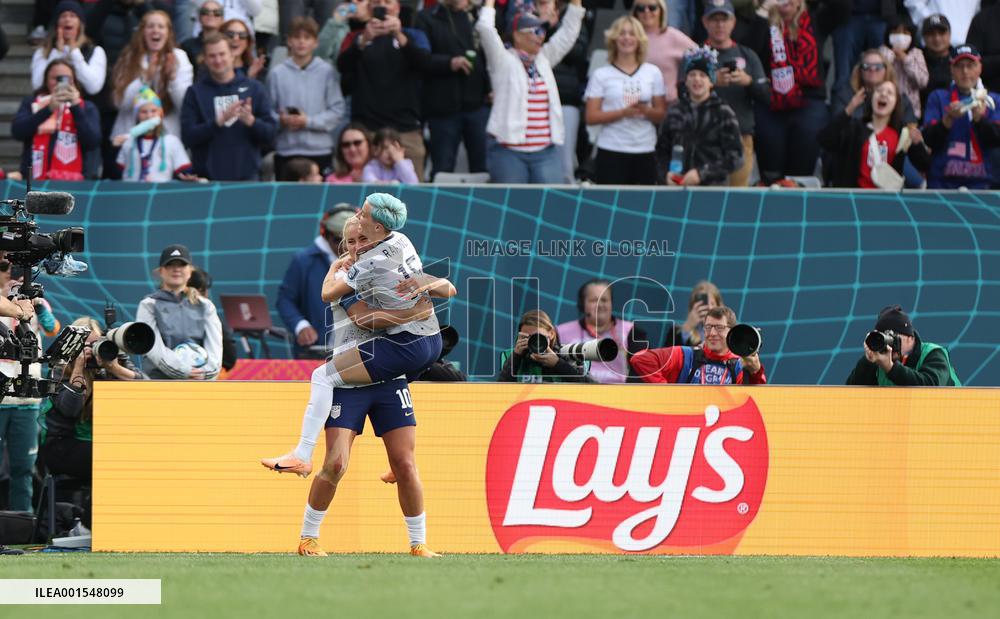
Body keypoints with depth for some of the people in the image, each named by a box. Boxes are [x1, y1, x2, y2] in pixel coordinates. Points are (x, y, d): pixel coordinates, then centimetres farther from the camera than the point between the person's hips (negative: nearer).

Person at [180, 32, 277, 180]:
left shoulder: (254, 88, 7)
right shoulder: (195, 93, 5)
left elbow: (270, 135, 6)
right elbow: (187, 137, -4)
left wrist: (251, 121, -15)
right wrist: (219, 121, -17)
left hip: (247, 175, 1)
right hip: (207, 178, -1)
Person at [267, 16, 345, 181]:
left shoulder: (326, 71, -2)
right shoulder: (277, 73, 2)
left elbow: (337, 110, -5)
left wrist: (308, 121, -13)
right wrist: (281, 120, -16)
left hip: (320, 150, -1)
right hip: (286, 150, 1)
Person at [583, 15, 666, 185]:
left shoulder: (653, 73, 11)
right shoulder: (601, 75, 3)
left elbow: (662, 115, 11)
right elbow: (591, 117, -3)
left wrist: (646, 111, -11)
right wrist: (623, 113, -17)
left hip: (646, 150, 3)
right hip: (612, 152, -3)